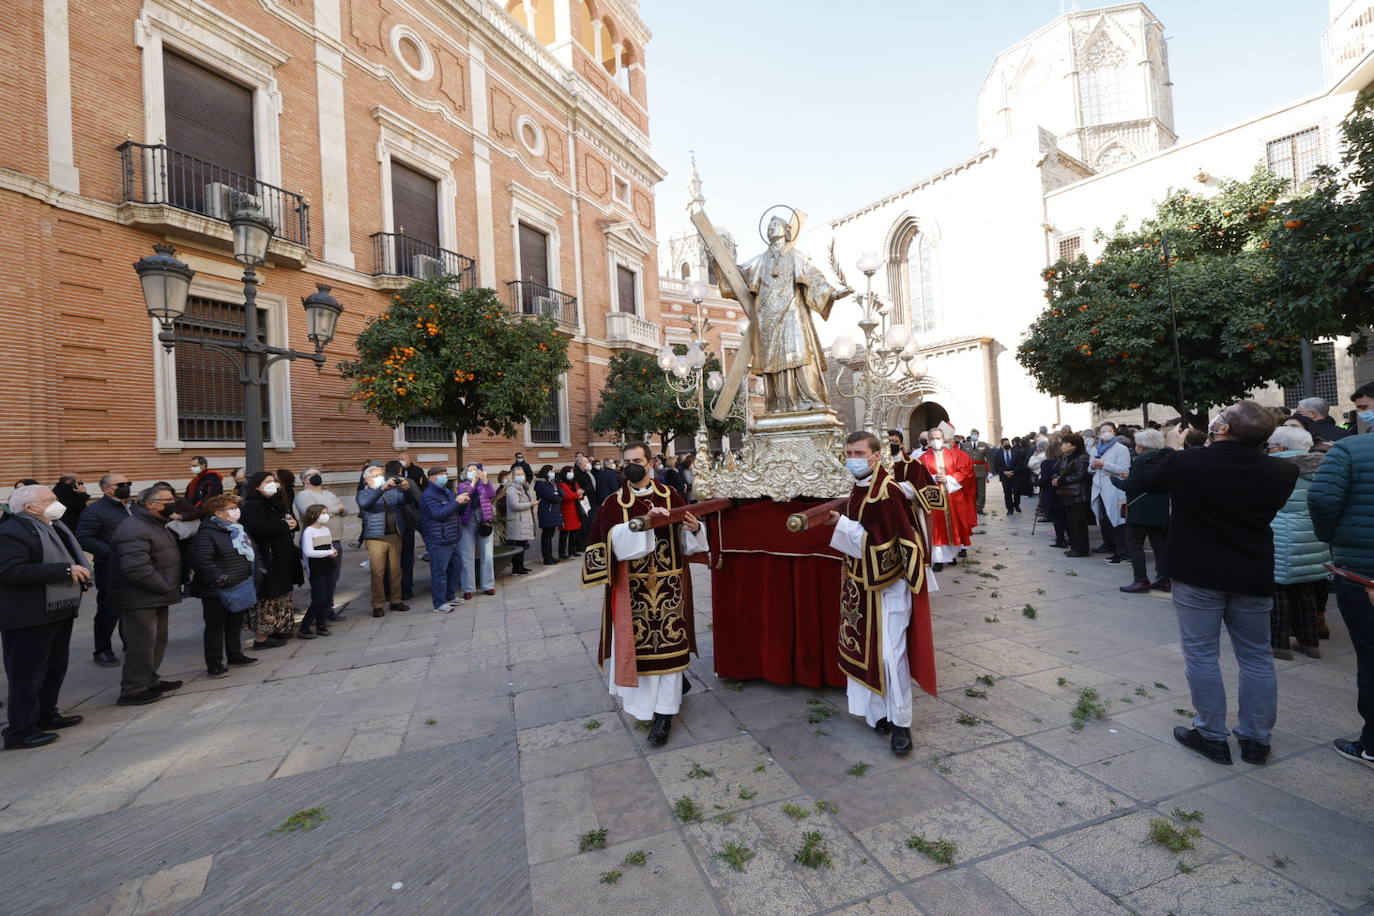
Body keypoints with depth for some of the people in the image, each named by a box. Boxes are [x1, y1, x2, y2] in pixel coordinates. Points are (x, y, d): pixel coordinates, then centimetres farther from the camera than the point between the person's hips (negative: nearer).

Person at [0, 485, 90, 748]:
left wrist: (80, 575, 7)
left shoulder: (54, 527, 12)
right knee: (27, 674, 0)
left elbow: (72, 558, 25)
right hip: (29, 618, -9)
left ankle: (46, 715, 31)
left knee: (55, 668, 18)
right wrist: (65, 570, -27)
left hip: (58, 611, 9)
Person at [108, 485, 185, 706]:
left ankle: (149, 680, 32)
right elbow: (136, 569, -28)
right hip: (139, 599, -10)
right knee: (142, 644, -3)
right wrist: (166, 587, -19)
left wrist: (170, 587, 14)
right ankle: (132, 690, 9)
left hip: (156, 597, 10)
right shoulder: (134, 530, -21)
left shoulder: (157, 526, 14)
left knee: (158, 640, 19)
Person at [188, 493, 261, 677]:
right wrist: (220, 579, -26)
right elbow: (201, 561, -24)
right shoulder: (207, 533, -15)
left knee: (236, 624, 18)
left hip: (240, 589, 8)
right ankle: (214, 664, 12)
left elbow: (253, 553, 20)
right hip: (216, 592, -8)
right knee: (215, 626, 3)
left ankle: (235, 655, 31)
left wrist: (257, 572, 8)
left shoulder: (239, 530, 13)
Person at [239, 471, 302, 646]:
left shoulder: (273, 503, 16)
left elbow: (289, 519, 24)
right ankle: (262, 637, 5)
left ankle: (278, 630, 26)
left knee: (281, 595, 16)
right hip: (267, 558, -10)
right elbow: (261, 529, -27)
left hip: (281, 558, 10)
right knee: (268, 597, -4)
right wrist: (285, 525, -14)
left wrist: (293, 523, 0)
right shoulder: (253, 506, -13)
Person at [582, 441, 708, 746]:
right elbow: (616, 539, -17)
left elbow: (687, 541, 4)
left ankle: (664, 713, 13)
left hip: (669, 585, 0)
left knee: (667, 642, 2)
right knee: (637, 642, 9)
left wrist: (695, 528, -18)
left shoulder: (671, 496, 2)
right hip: (631, 587, 1)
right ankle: (643, 700, 34)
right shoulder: (614, 504, 1)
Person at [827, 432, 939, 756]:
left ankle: (901, 723, 13)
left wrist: (843, 524, -23)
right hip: (864, 583, 8)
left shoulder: (886, 492, -23)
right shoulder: (860, 488, 4)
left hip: (888, 586, -8)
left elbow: (879, 542, -25)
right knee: (869, 650, 13)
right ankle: (880, 712, 28)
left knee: (890, 654, -3)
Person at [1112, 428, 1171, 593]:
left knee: (1134, 543, -1)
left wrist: (1115, 479, 0)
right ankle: (1163, 578, 15)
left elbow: (1130, 486, -17)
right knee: (1158, 543, 13)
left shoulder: (1140, 461, -14)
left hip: (1141, 510, -7)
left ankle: (1140, 580, -3)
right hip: (1161, 510, 8)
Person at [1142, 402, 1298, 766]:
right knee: (1257, 658, 15)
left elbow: (1148, 481, 3)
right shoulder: (1280, 472, -6)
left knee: (1201, 655, 7)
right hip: (1253, 576, 4)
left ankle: (1212, 736, 14)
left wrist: (1173, 448, 16)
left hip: (1198, 574, -3)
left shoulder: (1184, 462, -16)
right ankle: (1256, 739, 24)